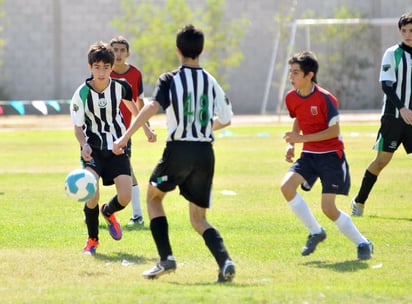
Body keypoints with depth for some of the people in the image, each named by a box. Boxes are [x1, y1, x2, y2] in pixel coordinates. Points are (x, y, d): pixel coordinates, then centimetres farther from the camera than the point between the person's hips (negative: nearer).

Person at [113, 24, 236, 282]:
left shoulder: (170, 80, -4)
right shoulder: (211, 82, 9)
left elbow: (152, 107, -19)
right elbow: (226, 119, 18)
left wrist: (126, 137, -20)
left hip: (179, 150, -4)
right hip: (206, 153, 4)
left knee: (154, 196, 23)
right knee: (199, 219, 13)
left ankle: (166, 258, 7)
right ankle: (225, 260, -15)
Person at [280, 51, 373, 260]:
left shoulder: (324, 99, -19)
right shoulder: (291, 97, 0)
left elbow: (334, 131, -17)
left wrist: (302, 138, -22)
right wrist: (291, 145, 4)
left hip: (331, 155, -6)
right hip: (309, 155, 6)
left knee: (328, 208, -11)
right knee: (286, 186, -18)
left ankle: (362, 244, 9)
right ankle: (315, 232, -1)